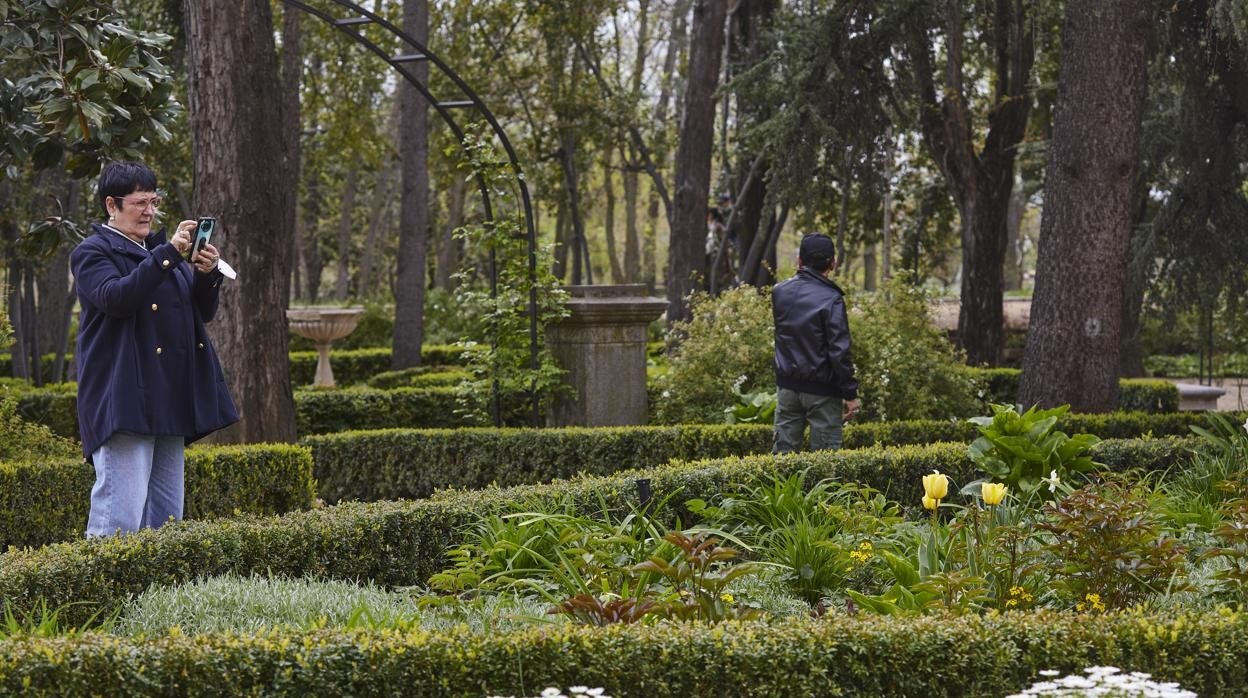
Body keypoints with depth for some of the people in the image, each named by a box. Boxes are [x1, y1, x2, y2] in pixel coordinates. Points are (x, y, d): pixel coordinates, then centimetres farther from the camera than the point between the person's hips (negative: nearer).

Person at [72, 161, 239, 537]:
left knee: (165, 516, 8)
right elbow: (115, 297, -20)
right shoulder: (92, 253, 0)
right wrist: (169, 253, -23)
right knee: (121, 513, -15)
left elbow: (204, 311, 16)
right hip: (123, 402, -8)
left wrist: (206, 274, -5)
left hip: (169, 400, 8)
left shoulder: (161, 250, 21)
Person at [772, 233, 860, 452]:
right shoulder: (831, 300, -14)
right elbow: (840, 351, -17)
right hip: (822, 391, -5)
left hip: (787, 386, 5)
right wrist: (850, 393, -10)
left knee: (782, 452, 10)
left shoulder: (779, 292, 2)